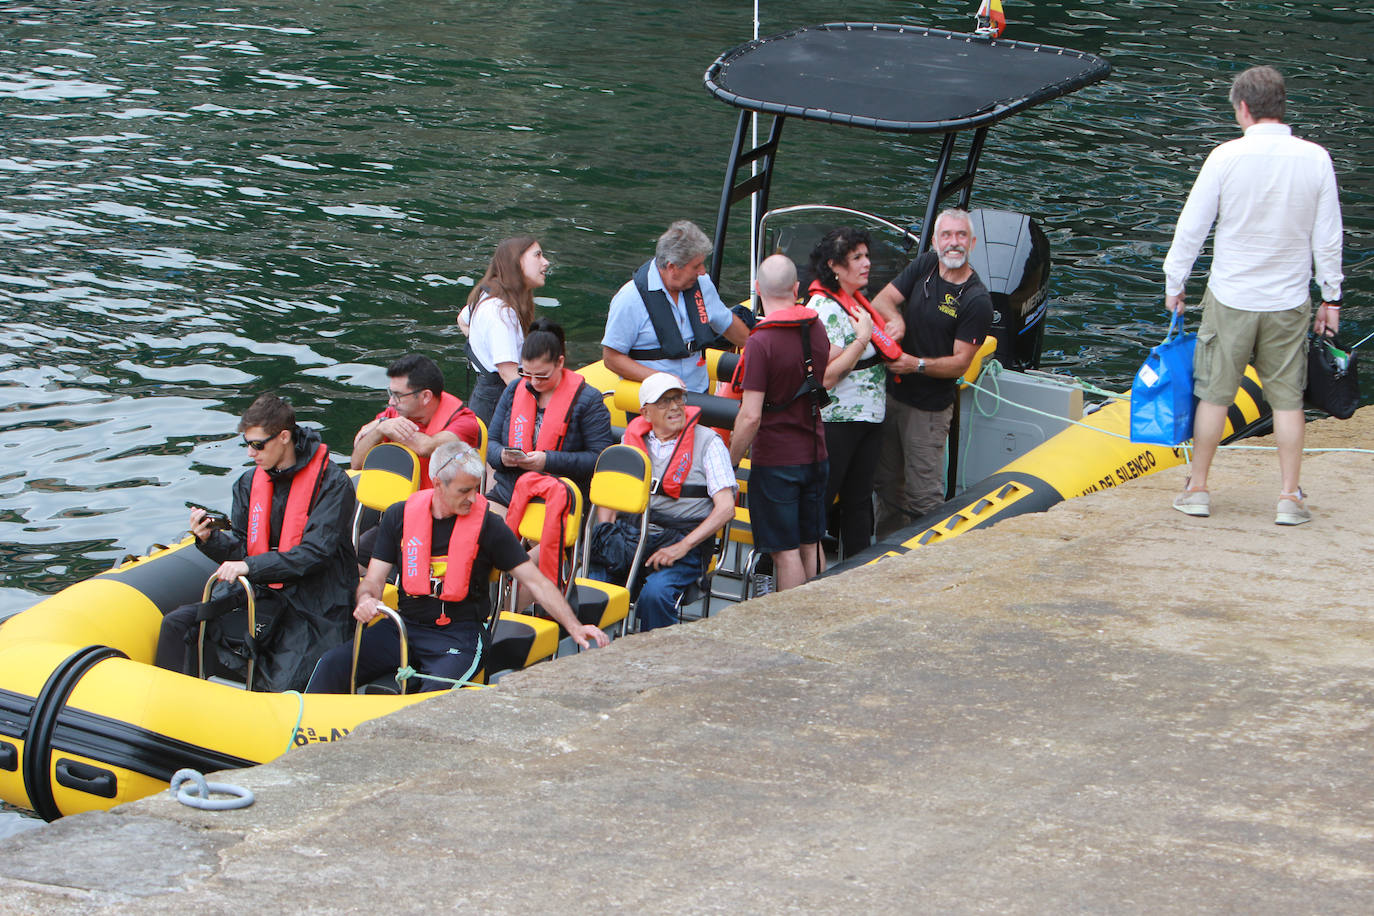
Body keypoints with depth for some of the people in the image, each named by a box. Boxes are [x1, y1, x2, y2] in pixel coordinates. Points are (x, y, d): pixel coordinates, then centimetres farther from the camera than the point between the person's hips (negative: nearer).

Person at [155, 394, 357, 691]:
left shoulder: (332, 483, -11)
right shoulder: (249, 483, 9)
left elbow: (315, 553, -20)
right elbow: (240, 552, 10)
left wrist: (251, 566, -27)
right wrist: (209, 539, -12)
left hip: (313, 603, -6)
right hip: (260, 594, 6)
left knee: (281, 687, -26)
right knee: (177, 625, -12)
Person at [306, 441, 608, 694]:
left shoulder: (487, 526, -3)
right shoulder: (400, 517, 5)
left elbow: (536, 582, -1)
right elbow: (373, 580, 6)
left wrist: (574, 627, -12)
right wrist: (366, 600, -19)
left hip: (460, 634, -3)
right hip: (405, 626, 3)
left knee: (436, 692, -35)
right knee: (333, 667, -18)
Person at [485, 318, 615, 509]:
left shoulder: (588, 400, 1)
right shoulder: (514, 391, 16)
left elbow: (600, 459, -7)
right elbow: (491, 442, 21)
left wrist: (549, 461, -16)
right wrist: (501, 456, -5)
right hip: (505, 493, 4)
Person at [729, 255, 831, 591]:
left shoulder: (761, 342, -20)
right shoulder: (816, 330, 2)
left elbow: (751, 417, -22)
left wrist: (730, 462, -11)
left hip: (775, 459, -7)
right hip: (814, 453, 7)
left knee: (785, 551, -1)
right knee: (810, 545, 16)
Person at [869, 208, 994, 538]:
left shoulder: (977, 300, -13)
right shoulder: (925, 266, 3)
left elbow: (960, 363, -13)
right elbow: (881, 300, 1)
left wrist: (917, 364, -25)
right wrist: (895, 319, -21)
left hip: (930, 408, -6)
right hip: (890, 393, 6)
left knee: (924, 495, -6)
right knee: (886, 484, 16)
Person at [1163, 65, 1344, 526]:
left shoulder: (1227, 157, -11)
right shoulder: (1315, 159, -6)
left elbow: (1191, 227, -5)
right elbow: (1328, 237, 0)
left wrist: (1174, 284, 8)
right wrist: (1331, 297, 10)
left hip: (1230, 298, -1)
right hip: (1289, 302, 1)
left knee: (1214, 395, 10)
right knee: (1287, 399, 8)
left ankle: (1197, 488, 18)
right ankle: (1289, 497, 7)